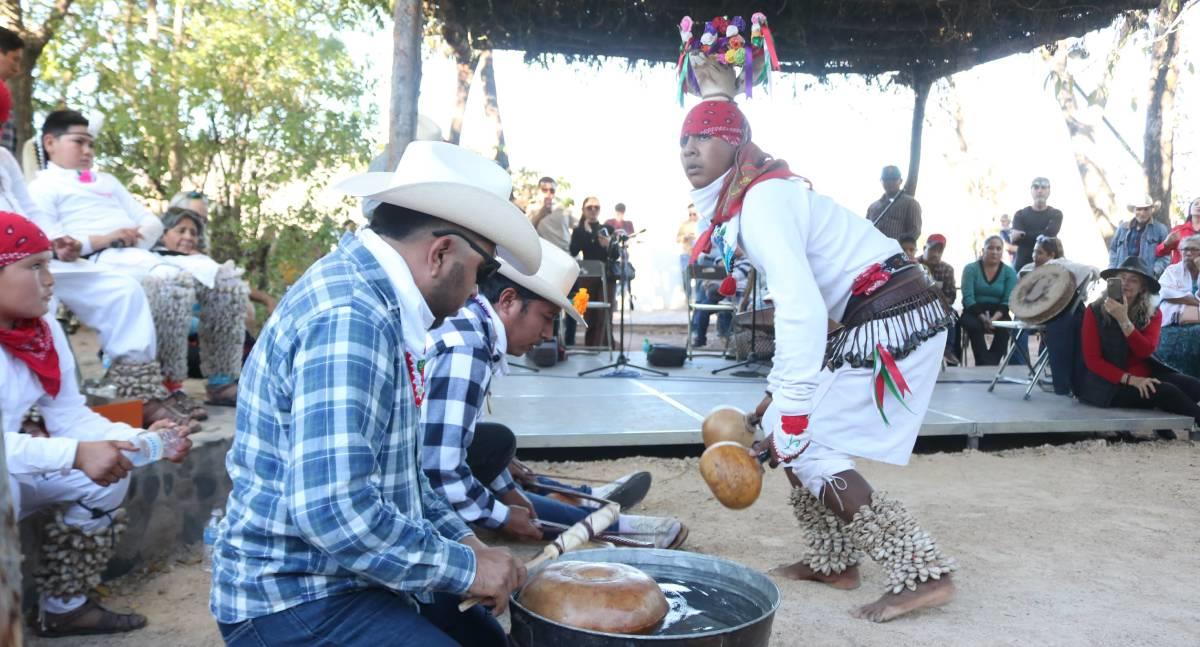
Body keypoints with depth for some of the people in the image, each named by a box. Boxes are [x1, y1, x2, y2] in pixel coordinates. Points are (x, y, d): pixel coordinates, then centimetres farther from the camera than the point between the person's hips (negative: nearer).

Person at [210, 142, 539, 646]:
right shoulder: (348, 316, -25)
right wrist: (464, 566, -20)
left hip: (346, 579, 10)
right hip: (297, 600, -9)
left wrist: (459, 537, 8)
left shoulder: (374, 301, 8)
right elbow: (332, 509, -32)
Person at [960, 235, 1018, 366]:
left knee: (1004, 328, -31)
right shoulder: (971, 269, 1)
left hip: (998, 314, 1)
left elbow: (1008, 301, -5)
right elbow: (968, 297, -10)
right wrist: (982, 317, -24)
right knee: (974, 326, -34)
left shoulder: (1009, 272, 5)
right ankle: (985, 363, -30)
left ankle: (991, 363, -26)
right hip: (974, 312, -1)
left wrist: (994, 318, -23)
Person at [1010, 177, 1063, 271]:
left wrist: (1023, 235, -8)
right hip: (1021, 264, 0)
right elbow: (1014, 238, -7)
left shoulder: (1056, 214, 8)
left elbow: (1049, 235, -11)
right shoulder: (1020, 214, 9)